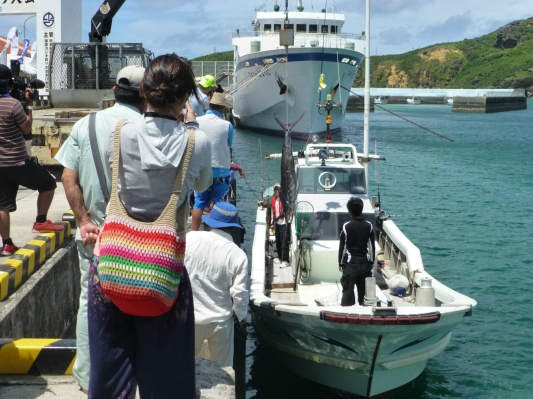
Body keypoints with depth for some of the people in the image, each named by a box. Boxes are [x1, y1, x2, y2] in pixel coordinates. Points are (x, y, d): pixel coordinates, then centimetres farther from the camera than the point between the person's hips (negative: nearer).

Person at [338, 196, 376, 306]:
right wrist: (371, 261, 13)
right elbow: (372, 245, 3)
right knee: (363, 288, 12)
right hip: (365, 262, 3)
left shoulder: (347, 226, -10)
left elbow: (342, 246, -7)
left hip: (351, 263, -3)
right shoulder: (369, 226, -1)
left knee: (348, 288, 1)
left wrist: (341, 263, 2)